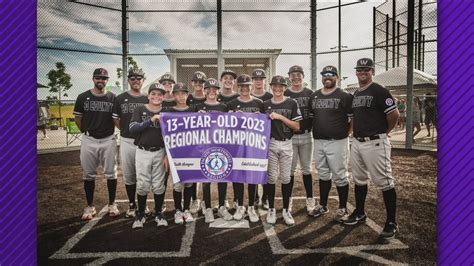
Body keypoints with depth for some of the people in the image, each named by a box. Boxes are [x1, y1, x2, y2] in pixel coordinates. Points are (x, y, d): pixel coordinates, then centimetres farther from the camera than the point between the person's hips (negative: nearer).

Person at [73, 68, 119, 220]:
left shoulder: (113, 98, 1)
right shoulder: (83, 97, 2)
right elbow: (77, 118, 10)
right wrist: (86, 132, 9)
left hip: (108, 140, 0)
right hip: (89, 140, 1)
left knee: (111, 173, 6)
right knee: (88, 174, 8)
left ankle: (112, 204, 20)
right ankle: (90, 206, 21)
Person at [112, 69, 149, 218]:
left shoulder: (148, 99, 5)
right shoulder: (120, 99, 6)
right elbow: (115, 119, 14)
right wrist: (126, 130, 4)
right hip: (126, 141, 1)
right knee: (128, 175, 8)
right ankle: (132, 204, 22)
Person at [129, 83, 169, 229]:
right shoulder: (140, 110, 1)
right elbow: (132, 128, -13)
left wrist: (167, 155, -4)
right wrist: (151, 120, -21)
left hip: (160, 153, 1)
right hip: (142, 152, -1)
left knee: (159, 185, 6)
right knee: (142, 185, 3)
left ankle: (158, 214, 22)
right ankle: (140, 215, 20)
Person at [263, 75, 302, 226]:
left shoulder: (292, 104, 2)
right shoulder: (265, 105, 8)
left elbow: (297, 127, -4)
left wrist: (280, 117, -12)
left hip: (286, 144, -1)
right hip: (270, 143, 1)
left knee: (285, 178, 5)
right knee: (271, 177, 3)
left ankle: (286, 210, 17)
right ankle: (271, 209, 15)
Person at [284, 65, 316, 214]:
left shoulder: (310, 94, 6)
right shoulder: (284, 94, 3)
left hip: (306, 136, 1)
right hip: (289, 137, -1)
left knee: (306, 169, 9)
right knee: (290, 170, 5)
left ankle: (310, 200, 19)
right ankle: (288, 200, 16)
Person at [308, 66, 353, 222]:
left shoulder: (344, 96, -4)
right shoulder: (314, 96, 12)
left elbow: (354, 118, -3)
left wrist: (345, 133, -7)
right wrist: (315, 132, 11)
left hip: (337, 142, -5)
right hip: (318, 141, 5)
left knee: (340, 176, 1)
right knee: (323, 175, 15)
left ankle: (343, 208, 15)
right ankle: (323, 206, 27)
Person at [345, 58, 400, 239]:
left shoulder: (378, 91, -10)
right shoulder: (355, 94, 15)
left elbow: (394, 114, -14)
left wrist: (384, 132, -2)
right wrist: (356, 131, 13)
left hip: (375, 143, -8)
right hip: (357, 142, 8)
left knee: (384, 182, -3)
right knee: (359, 180, 17)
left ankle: (391, 222, 8)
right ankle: (360, 213, 31)